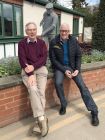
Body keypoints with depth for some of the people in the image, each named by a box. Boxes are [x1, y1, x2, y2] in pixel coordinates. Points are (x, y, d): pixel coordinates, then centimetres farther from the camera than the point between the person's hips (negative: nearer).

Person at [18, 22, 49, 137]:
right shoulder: (21, 43, 5)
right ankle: (42, 119, -29)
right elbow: (22, 60, -6)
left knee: (41, 91, -20)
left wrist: (33, 66, -17)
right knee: (33, 90, -27)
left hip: (41, 68, 2)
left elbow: (44, 58, 0)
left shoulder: (41, 42, 11)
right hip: (27, 70, -1)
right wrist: (30, 74, -18)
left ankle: (38, 121, -18)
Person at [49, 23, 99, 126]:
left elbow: (78, 56, 3)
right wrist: (64, 70, -17)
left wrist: (77, 69, -12)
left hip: (72, 66, 1)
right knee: (58, 83, -30)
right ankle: (63, 105, -4)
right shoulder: (53, 42, -9)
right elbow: (53, 59, -8)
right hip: (60, 67, -1)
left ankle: (94, 111, -6)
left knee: (82, 85, -13)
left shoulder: (74, 41, -3)